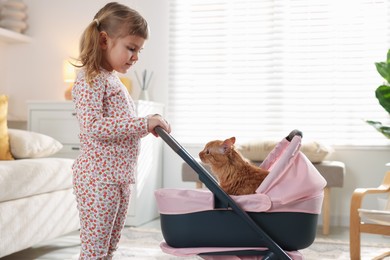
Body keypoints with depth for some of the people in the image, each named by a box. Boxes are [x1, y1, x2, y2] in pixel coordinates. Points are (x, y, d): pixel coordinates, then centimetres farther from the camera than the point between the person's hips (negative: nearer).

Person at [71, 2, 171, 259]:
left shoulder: (112, 79, 17)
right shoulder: (90, 79, -12)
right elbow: (93, 125, -25)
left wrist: (148, 126, 8)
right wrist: (144, 123, -25)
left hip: (120, 177, 9)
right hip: (98, 177, -9)